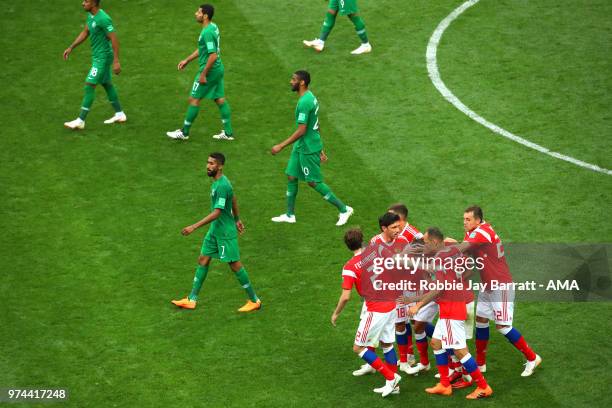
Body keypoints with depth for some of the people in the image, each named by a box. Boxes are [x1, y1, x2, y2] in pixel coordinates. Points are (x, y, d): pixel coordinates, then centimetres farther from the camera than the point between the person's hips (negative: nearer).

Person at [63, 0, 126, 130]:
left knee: (89, 85, -9)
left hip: (103, 58, -10)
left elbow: (114, 39, -23)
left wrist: (116, 61, -24)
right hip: (97, 56, 10)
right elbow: (85, 33, 17)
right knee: (106, 84, 18)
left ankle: (80, 121, -7)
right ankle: (119, 114, 29)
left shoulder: (103, 19, -25)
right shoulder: (91, 15, 4)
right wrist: (71, 48, 15)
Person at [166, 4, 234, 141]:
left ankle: (184, 132, 12)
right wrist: (187, 60, 23)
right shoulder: (213, 27, 8)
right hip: (218, 69, 9)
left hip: (210, 70, -9)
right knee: (220, 100, 13)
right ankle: (228, 132, 16)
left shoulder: (207, 32, -23)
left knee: (194, 99, 2)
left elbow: (213, 55, -27)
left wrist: (203, 74, -21)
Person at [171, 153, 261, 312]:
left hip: (225, 232, -10)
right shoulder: (218, 181, 5)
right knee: (203, 260, 11)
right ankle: (192, 299, 17)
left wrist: (194, 227, -28)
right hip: (215, 229, 10)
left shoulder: (222, 186, -25)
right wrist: (237, 219, 30)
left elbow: (216, 213, -28)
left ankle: (254, 301, 11)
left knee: (235, 265, -1)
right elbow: (234, 200, 19)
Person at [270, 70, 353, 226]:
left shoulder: (304, 102, -25)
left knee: (313, 181, 0)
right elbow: (315, 126, 15)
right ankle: (290, 215, 22)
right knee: (291, 176, 13)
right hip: (301, 146, 10)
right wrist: (320, 149, 20)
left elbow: (301, 131, -27)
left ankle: (343, 209, 8)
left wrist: (281, 146, -23)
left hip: (308, 148, -10)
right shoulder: (310, 97, 7)